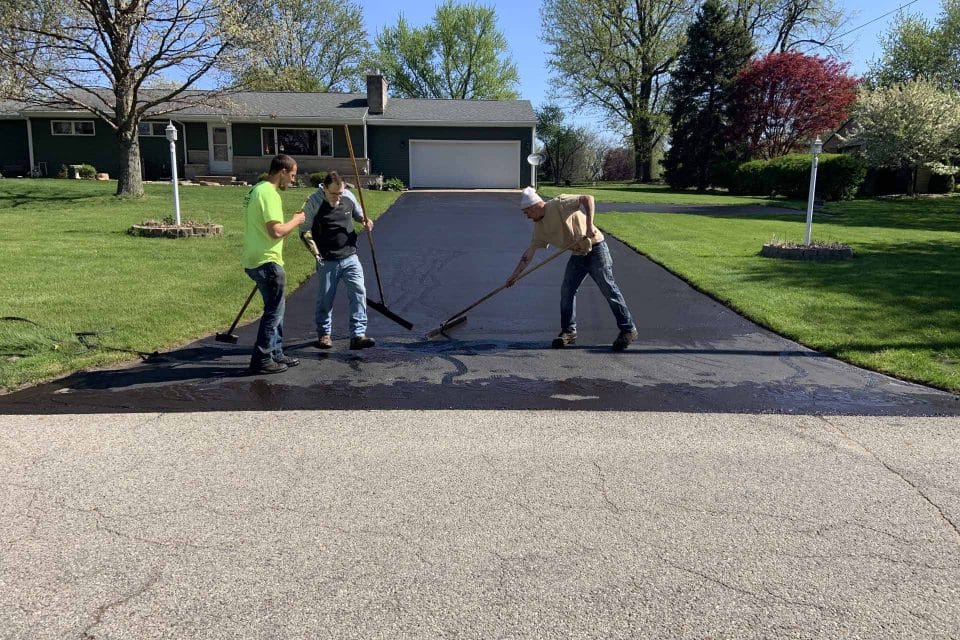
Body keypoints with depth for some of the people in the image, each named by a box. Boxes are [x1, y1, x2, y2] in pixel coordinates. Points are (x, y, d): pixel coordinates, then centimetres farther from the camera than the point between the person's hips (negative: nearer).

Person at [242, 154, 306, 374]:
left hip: (255, 260, 10)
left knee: (275, 308, 18)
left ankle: (276, 354, 26)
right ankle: (261, 360, 4)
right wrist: (296, 220, -9)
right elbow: (276, 231, -23)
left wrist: (291, 223, 16)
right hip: (267, 262, -10)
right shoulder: (269, 193, -17)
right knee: (274, 311, -2)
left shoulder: (258, 189, 16)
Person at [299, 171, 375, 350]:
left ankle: (358, 335, -6)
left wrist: (365, 220, -2)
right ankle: (324, 334, 26)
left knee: (359, 292, -8)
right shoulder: (313, 203, -10)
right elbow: (305, 231, -2)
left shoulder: (348, 197, 1)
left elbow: (358, 213, 21)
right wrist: (315, 252, -13)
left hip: (350, 257, 3)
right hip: (327, 261, -3)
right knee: (325, 298, 7)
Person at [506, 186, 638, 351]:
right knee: (567, 291, 2)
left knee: (609, 289, -6)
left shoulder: (559, 204, -16)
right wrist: (516, 274, 8)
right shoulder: (539, 226, 7)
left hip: (595, 249, -8)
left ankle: (628, 330, 2)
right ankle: (568, 331, 13)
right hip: (578, 255, 8)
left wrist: (589, 225, -32)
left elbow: (588, 199, -24)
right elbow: (530, 251, 11)